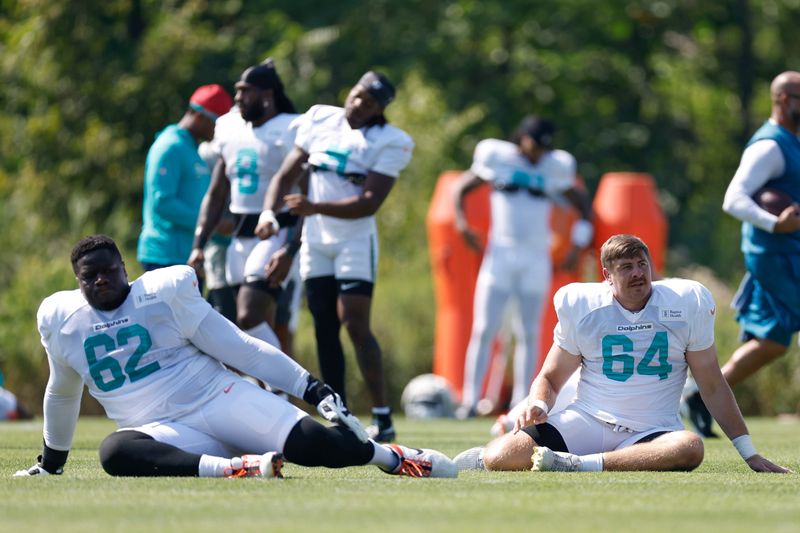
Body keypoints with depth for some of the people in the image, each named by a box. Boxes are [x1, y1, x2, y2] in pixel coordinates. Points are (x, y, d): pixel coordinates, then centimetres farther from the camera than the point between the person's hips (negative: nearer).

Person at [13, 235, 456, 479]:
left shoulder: (164, 293, -1)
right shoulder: (60, 318, 8)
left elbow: (239, 348, -1)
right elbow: (63, 393, 26)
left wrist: (315, 390, -7)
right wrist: (51, 462, 34)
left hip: (220, 401, -1)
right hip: (160, 432, 2)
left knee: (312, 443, -24)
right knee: (115, 453, -35)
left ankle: (391, 456, 5)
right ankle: (233, 468, -43)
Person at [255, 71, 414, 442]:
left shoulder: (389, 143, -9)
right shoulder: (319, 121, 5)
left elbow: (369, 203, -18)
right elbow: (286, 175, 8)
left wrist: (316, 208, -28)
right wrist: (269, 213, -10)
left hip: (356, 241, -5)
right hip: (316, 241, 5)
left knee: (355, 324, -14)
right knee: (325, 329, 4)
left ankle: (382, 417, -10)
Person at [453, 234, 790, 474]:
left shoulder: (686, 303, 2)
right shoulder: (581, 307, 2)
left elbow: (713, 387, 8)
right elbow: (550, 378, 12)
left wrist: (749, 453, 6)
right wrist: (537, 406, -12)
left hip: (651, 433, 0)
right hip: (587, 422, 0)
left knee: (690, 447, -38)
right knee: (502, 457, -27)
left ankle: (581, 465, -36)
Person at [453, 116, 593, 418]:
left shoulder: (555, 168, 5)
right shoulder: (497, 158, 2)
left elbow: (583, 205, 16)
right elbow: (462, 188, 13)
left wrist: (578, 245, 6)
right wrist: (461, 222, -3)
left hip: (536, 258, 1)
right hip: (500, 254, -1)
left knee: (528, 334, 2)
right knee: (484, 330, -6)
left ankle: (521, 402, 6)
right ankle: (470, 400, -4)